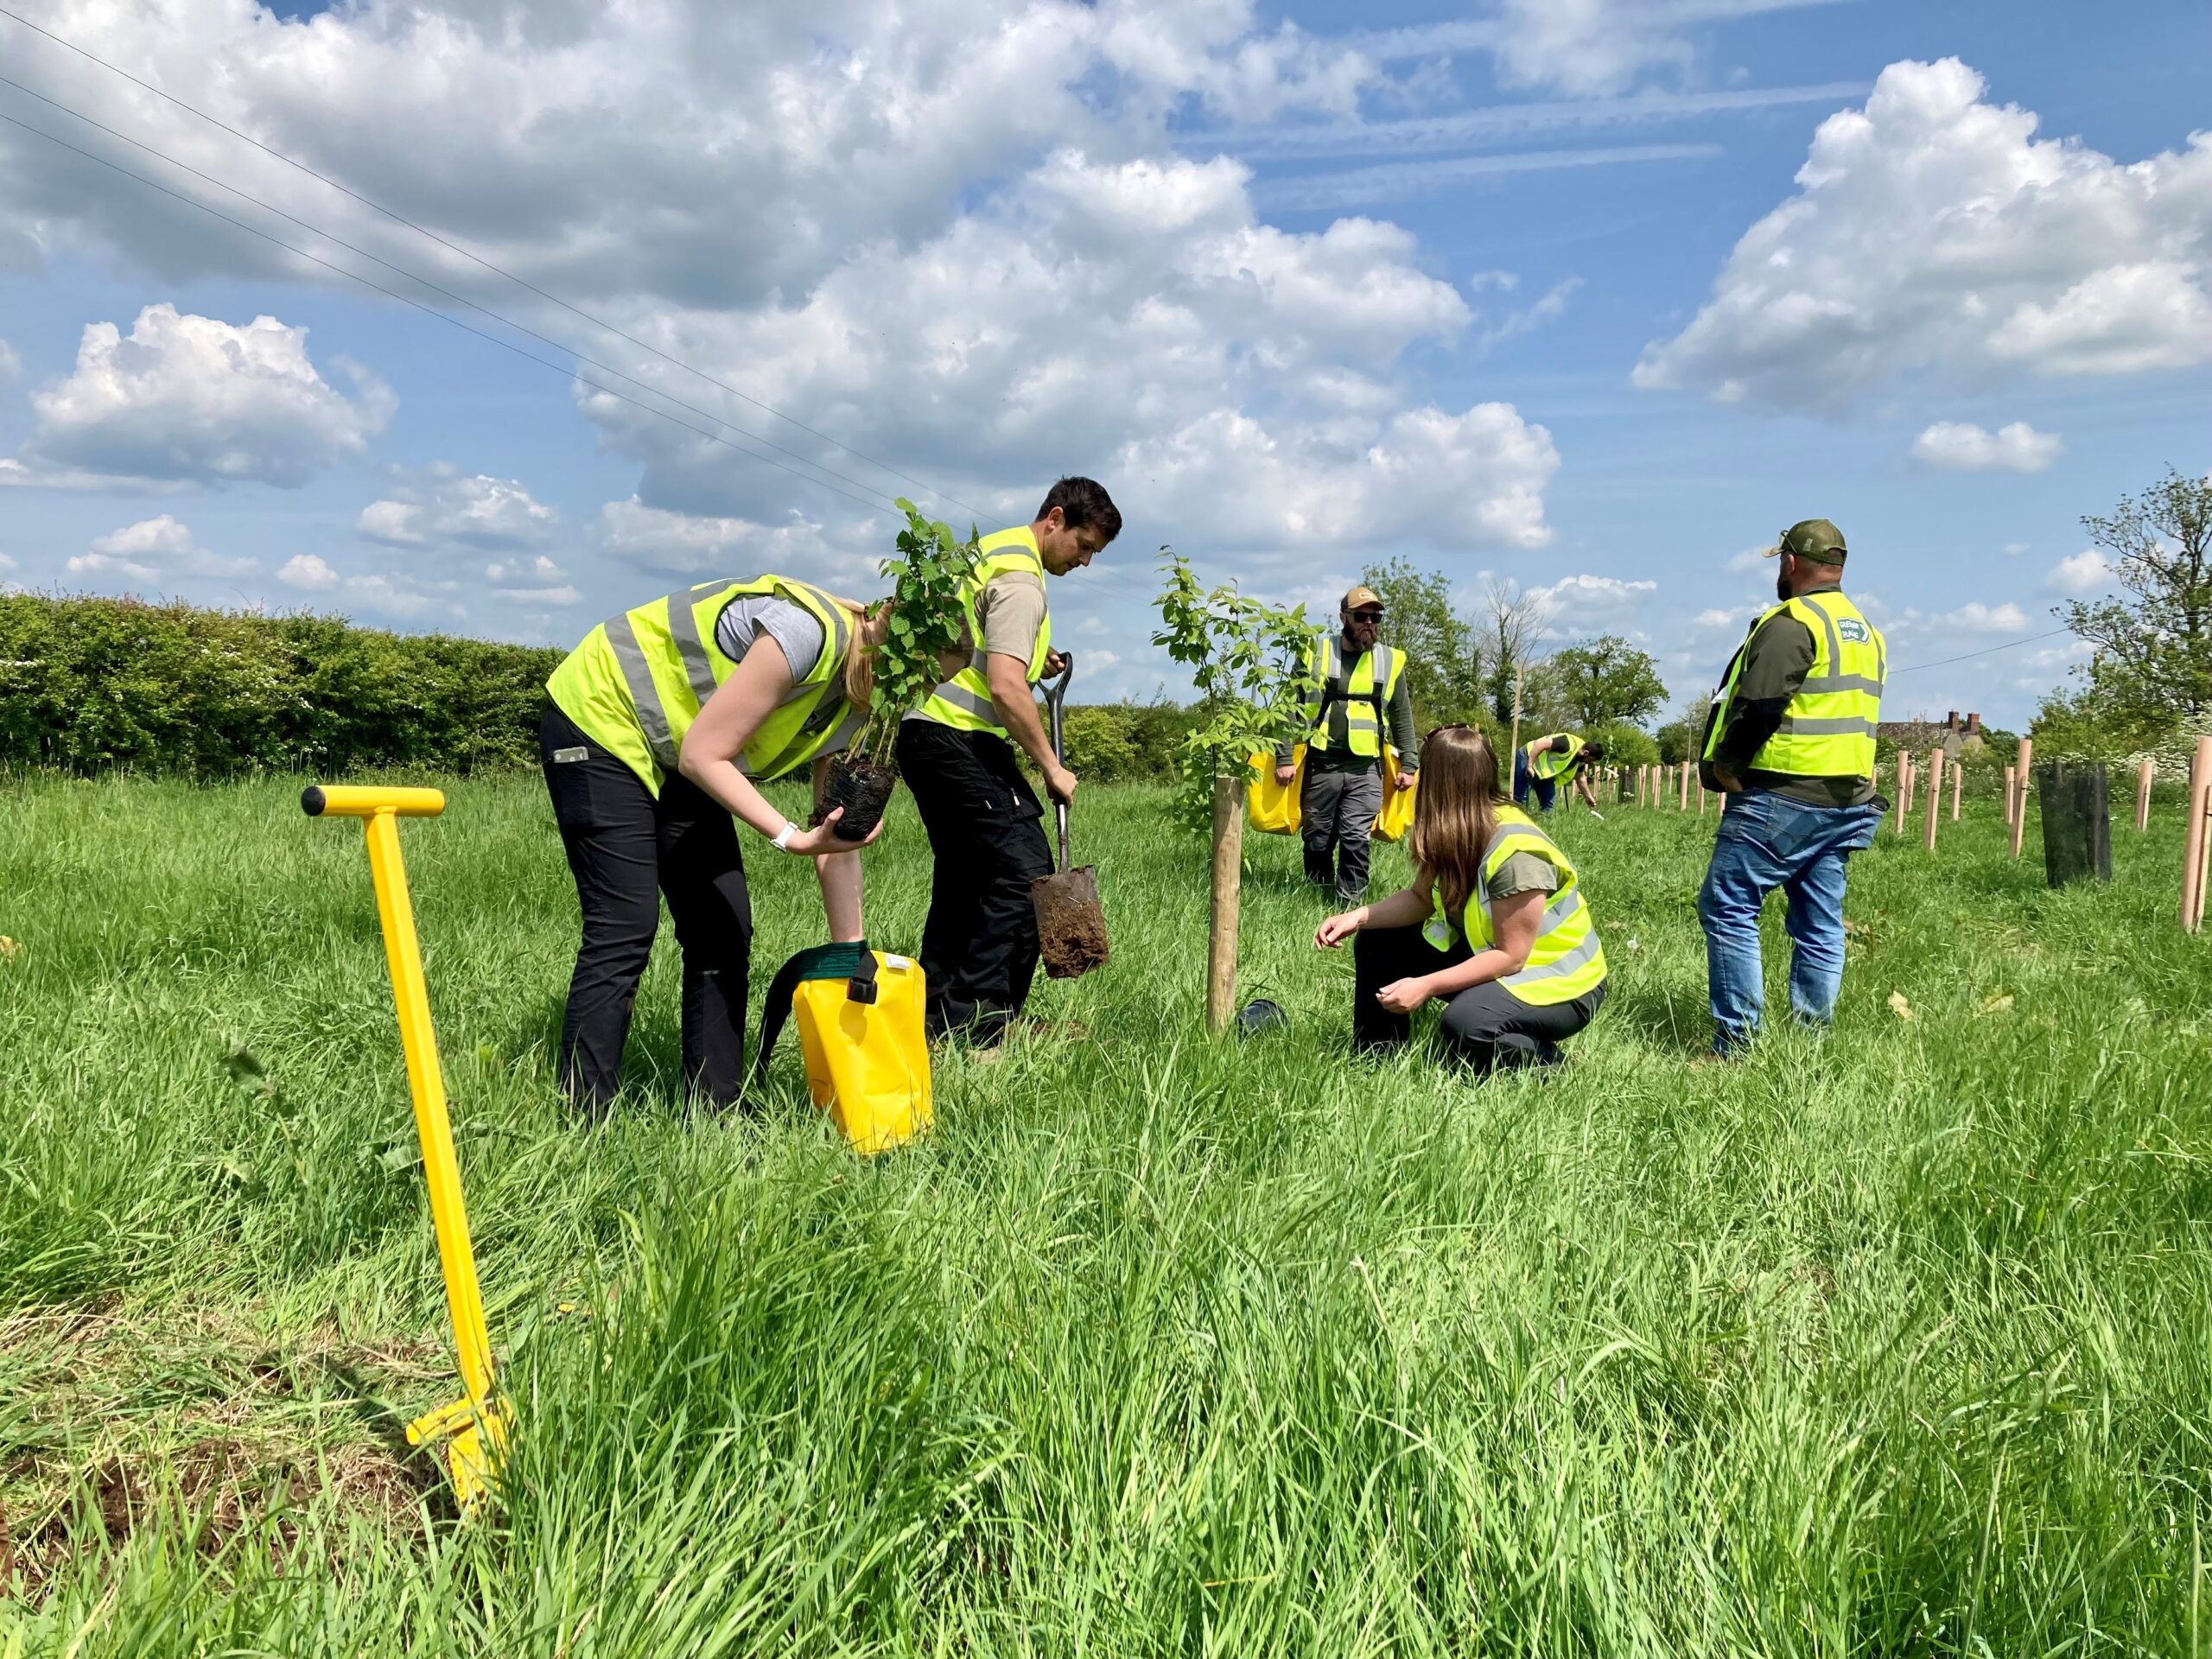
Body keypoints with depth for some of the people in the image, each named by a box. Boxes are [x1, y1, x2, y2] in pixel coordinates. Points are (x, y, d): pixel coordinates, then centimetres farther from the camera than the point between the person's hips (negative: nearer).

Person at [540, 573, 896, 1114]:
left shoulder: (855, 700, -1)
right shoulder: (810, 632, -30)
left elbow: (840, 841, 1)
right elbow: (702, 754, -27)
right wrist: (791, 837, -36)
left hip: (671, 758, 9)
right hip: (599, 718, -9)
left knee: (726, 928, 2)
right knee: (625, 929, -14)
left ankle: (714, 1112, 9)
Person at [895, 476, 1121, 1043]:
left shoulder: (992, 552, 19)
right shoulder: (1020, 580, -13)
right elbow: (1005, 687, -24)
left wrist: (1035, 654, 21)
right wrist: (1051, 768, -16)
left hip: (927, 734, 11)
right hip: (959, 739, -11)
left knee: (963, 879, 14)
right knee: (1024, 868, -13)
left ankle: (934, 1021, 18)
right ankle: (976, 1033, -14)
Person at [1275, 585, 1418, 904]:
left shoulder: (1391, 661, 8)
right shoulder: (1315, 654, 2)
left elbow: (1402, 718, 13)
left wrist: (1408, 764, 8)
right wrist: (1284, 757, -7)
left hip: (1365, 769, 0)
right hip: (1321, 764, 0)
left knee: (1355, 839, -9)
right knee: (1317, 840, 7)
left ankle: (1349, 905, -1)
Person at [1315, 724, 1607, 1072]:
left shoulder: (1516, 852, -31)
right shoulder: (1459, 833, -6)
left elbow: (1510, 957, -28)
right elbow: (1421, 898, 2)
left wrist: (1426, 986, -32)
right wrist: (1360, 916, -15)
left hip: (1559, 982, -9)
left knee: (1465, 1024, -37)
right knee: (1377, 941, 2)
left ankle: (1546, 1063, -8)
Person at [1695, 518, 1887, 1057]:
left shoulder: (1792, 622, -12)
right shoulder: (1868, 632, 19)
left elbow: (1759, 705, -21)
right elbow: (1852, 715, 20)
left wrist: (1724, 763, -7)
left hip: (1781, 797, -9)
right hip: (1848, 798, 9)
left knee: (1727, 908, -5)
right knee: (1821, 926, 11)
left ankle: (1737, 1043, -7)